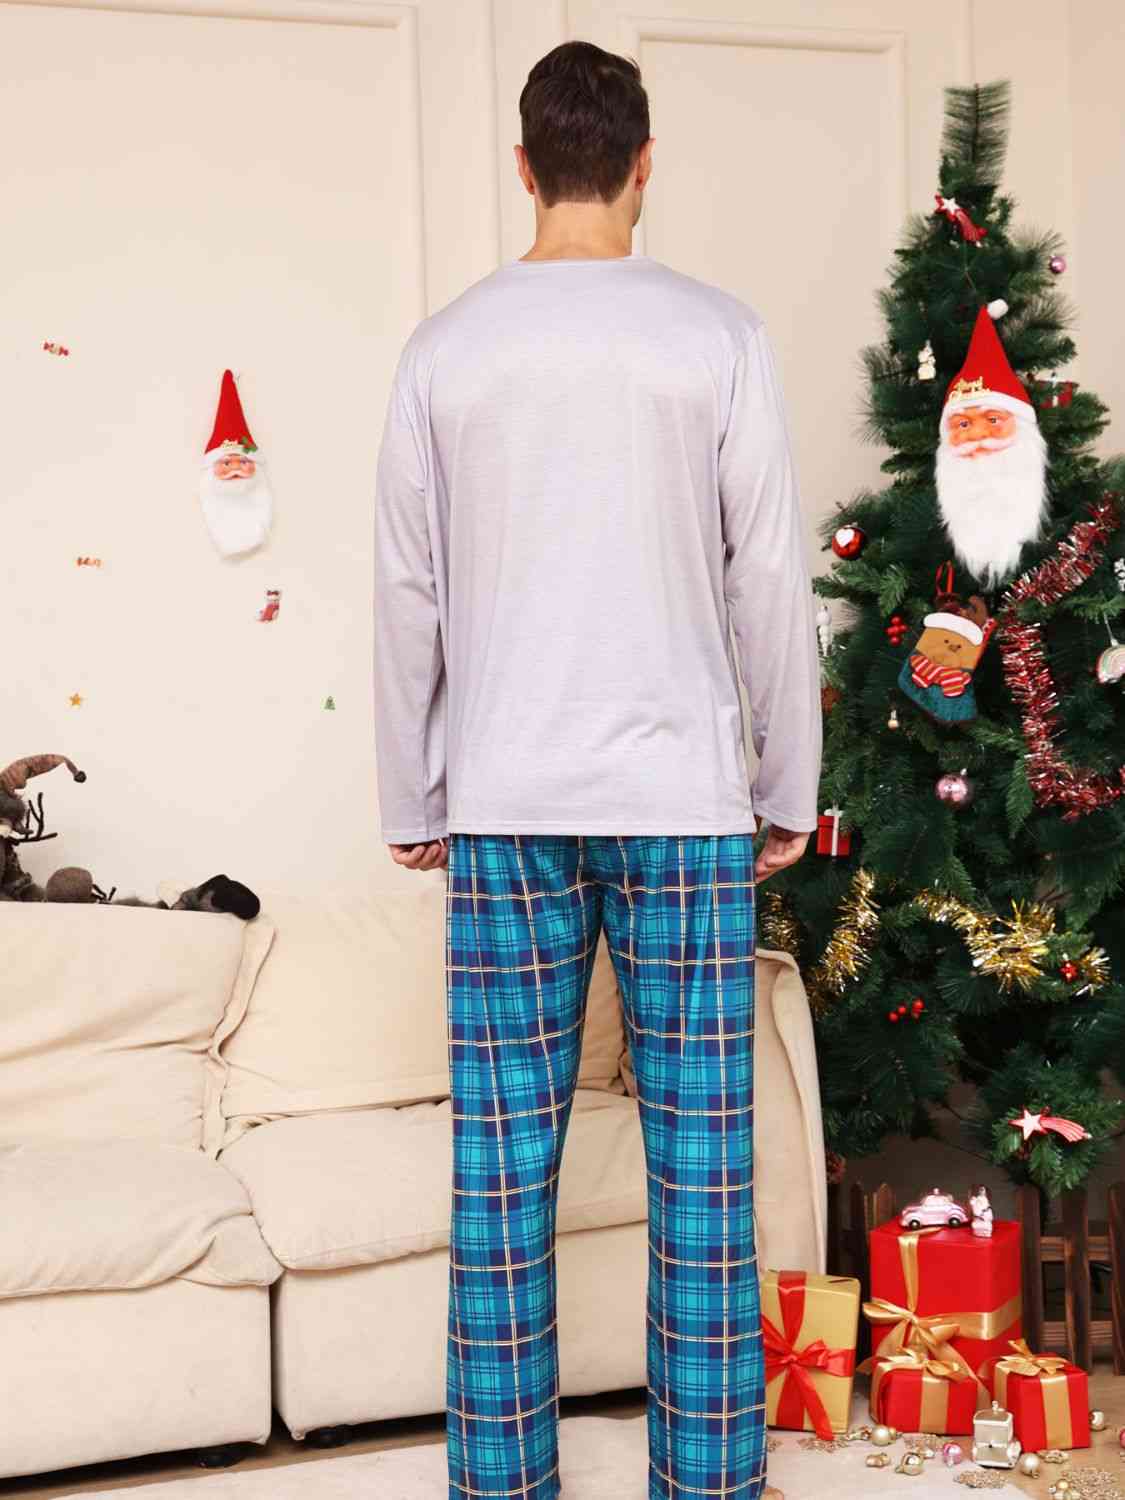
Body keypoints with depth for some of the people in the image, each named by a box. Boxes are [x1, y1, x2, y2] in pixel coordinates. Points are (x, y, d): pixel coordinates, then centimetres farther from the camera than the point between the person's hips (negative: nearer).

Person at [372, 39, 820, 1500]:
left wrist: (410, 803, 14)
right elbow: (771, 583, -1)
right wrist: (790, 792, 8)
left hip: (503, 808, 2)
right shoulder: (718, 335, -1)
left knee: (503, 1179, 6)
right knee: (703, 1177, 4)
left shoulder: (443, 349, 4)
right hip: (683, 803, -1)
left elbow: (407, 597, 6)